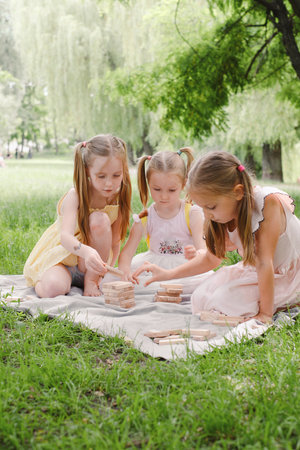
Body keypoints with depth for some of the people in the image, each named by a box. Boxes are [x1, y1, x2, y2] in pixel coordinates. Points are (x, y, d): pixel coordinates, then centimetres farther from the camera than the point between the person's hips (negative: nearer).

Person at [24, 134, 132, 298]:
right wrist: (86, 251, -56)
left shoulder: (118, 199, -9)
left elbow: (115, 243, -2)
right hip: (61, 252, -2)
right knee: (52, 288, -35)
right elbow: (65, 236, -36)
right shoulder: (76, 196, -21)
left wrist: (103, 272, -13)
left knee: (100, 220, -26)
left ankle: (91, 280, -14)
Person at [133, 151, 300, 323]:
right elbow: (211, 258, 5)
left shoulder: (269, 203, -31)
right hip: (253, 272, 7)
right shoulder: (224, 214, -10)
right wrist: (168, 274, -2)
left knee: (225, 299, -22)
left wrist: (265, 313, -27)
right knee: (201, 298, -4)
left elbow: (265, 262, -30)